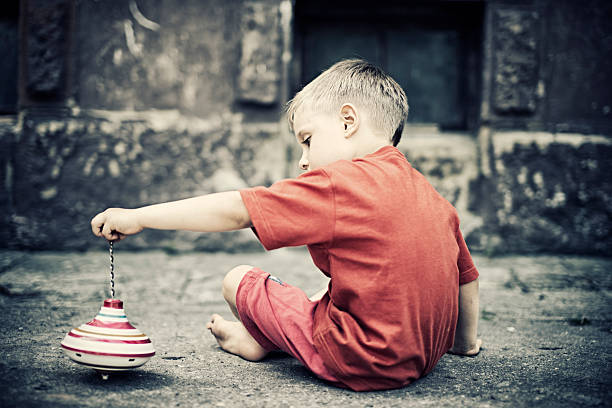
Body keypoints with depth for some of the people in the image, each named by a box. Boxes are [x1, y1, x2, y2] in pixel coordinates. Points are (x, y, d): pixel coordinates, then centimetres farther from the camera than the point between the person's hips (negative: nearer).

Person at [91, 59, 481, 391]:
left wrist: (138, 217, -9)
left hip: (361, 363, -8)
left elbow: (235, 210, -15)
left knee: (238, 280, 5)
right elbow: (467, 275, 17)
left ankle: (260, 339, 30)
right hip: (426, 356, 8)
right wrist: (466, 340, 33)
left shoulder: (339, 184, -14)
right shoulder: (432, 196, 8)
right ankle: (269, 333, 37)